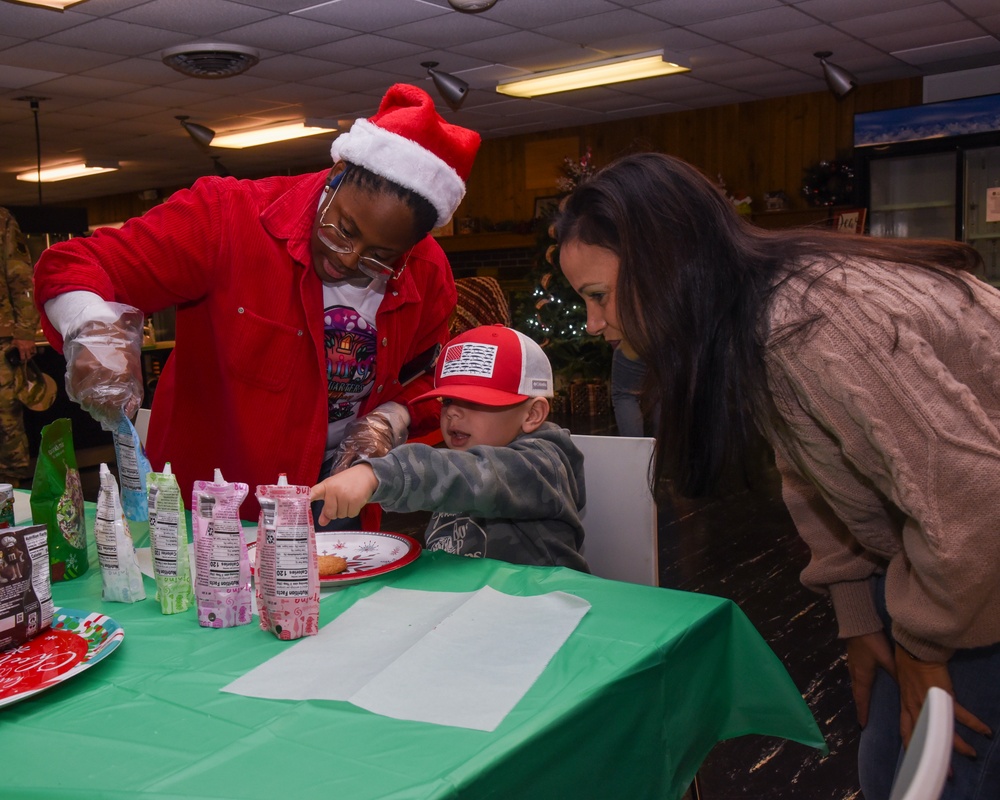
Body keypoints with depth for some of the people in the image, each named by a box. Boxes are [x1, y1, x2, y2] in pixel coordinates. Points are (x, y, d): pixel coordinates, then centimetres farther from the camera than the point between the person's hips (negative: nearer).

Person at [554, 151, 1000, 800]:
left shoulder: (813, 324, -33)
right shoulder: (740, 328, -4)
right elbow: (813, 483, 7)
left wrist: (923, 642, -16)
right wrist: (859, 615, 5)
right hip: (933, 546, 8)